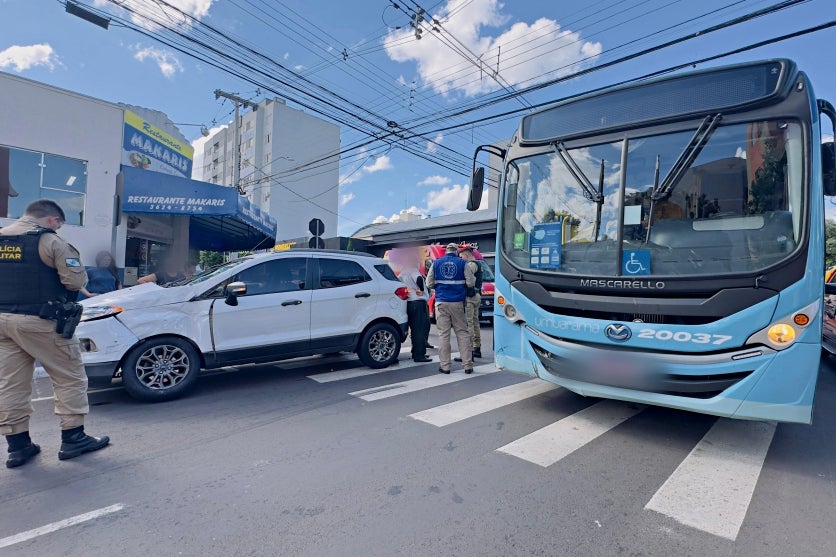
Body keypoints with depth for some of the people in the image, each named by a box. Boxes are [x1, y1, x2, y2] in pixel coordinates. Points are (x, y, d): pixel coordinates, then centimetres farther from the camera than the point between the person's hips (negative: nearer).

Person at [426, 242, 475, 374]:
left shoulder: (436, 263, 5)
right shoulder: (462, 263, 1)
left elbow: (429, 283, 7)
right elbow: (471, 283, -2)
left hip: (441, 303, 1)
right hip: (457, 303, 0)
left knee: (443, 334, 3)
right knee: (462, 333, 6)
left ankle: (445, 366, 5)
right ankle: (468, 365, 8)